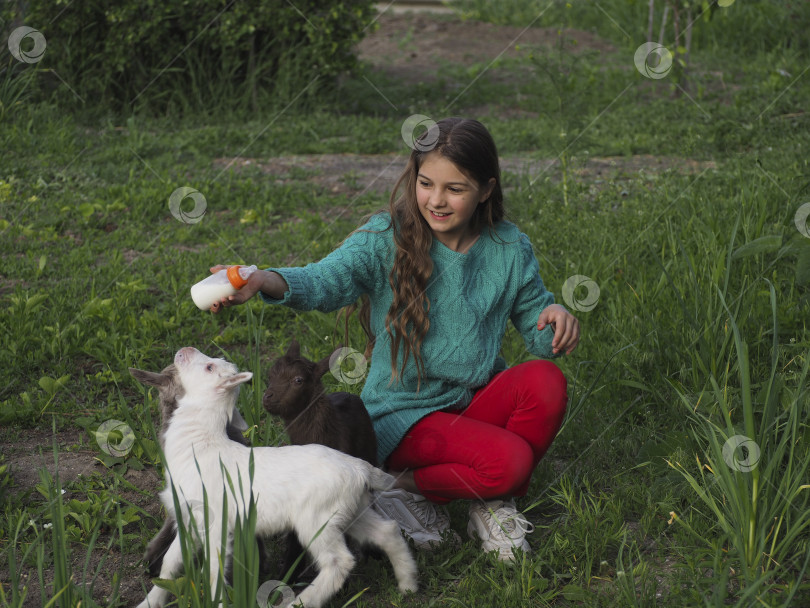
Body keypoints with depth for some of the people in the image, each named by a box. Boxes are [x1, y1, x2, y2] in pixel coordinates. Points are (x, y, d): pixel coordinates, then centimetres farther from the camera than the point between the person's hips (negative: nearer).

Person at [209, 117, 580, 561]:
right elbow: (330, 279, -29)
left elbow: (536, 327, 9)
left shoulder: (510, 249, 0)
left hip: (478, 402, 5)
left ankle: (495, 501, -5)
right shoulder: (388, 238, -11)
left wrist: (556, 318, -17)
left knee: (546, 379, -26)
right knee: (508, 461, -29)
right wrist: (267, 282, -50)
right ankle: (410, 490, 0)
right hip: (404, 413, -4)